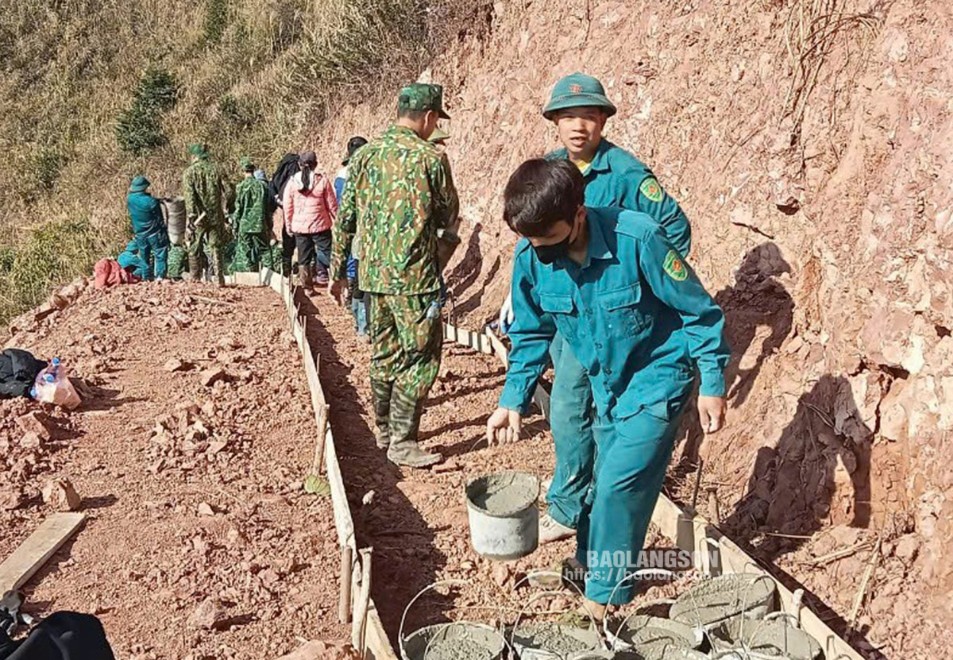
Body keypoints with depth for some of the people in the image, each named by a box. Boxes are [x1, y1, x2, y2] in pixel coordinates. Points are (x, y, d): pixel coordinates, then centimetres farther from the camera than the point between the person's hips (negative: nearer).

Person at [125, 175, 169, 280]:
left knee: (144, 256, 17)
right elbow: (160, 219, -11)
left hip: (139, 234, 5)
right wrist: (165, 232, 0)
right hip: (154, 233, -5)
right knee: (160, 254, 2)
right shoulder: (151, 201, -20)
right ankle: (160, 276, -5)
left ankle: (146, 277, 21)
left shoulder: (129, 199, -7)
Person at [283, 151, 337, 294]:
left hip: (299, 226, 3)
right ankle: (321, 274, -5)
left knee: (304, 257, 10)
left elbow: (287, 206, 4)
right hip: (320, 225, -3)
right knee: (326, 251, 10)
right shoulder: (322, 180, -7)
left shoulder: (292, 182, -1)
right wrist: (336, 222, 9)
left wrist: (288, 226, 14)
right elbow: (332, 204, -2)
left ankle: (307, 287, 13)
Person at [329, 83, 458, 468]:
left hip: (373, 273, 6)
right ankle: (402, 443, 4)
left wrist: (337, 270, 17)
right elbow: (447, 215, 1)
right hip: (414, 276, -6)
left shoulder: (364, 155, 6)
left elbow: (345, 219, 9)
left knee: (383, 354, 17)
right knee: (420, 358, 2)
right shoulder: (429, 158, -10)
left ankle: (385, 430, 29)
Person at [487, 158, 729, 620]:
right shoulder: (531, 255, -16)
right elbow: (531, 333, 0)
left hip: (657, 378, -5)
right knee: (607, 483, 14)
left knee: (620, 483, -10)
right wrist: (514, 399, -8)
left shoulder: (638, 239, -31)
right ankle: (593, 564, 36)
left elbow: (699, 311, -17)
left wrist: (713, 385, -14)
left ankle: (603, 598, 6)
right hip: (605, 383, 5)